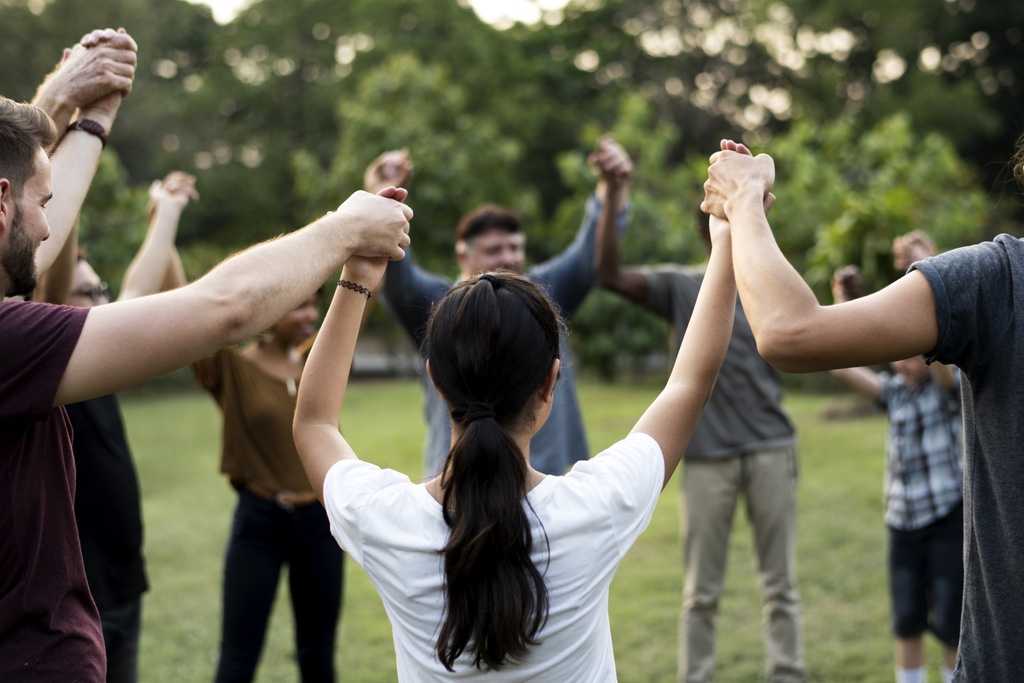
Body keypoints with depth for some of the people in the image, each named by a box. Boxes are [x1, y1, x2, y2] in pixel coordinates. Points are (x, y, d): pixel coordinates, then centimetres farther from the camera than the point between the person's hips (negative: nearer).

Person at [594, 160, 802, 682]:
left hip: (771, 449, 2)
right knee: (701, 592, 4)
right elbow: (610, 276, -11)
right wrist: (611, 197, -21)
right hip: (707, 456, -2)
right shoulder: (680, 285, 3)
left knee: (780, 585, 6)